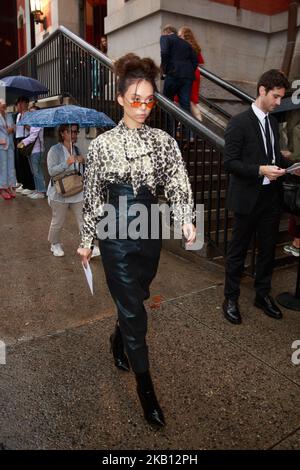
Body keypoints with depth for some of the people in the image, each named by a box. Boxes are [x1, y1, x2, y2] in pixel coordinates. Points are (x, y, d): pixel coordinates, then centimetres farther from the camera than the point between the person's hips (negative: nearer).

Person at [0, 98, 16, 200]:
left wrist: (12, 129, -3)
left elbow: (13, 128, 21)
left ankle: (10, 187, 13)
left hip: (10, 145, 5)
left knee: (11, 166, 6)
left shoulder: (9, 116, 16)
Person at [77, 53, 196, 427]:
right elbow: (92, 196, -1)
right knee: (133, 311, 2)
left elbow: (178, 183, -6)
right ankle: (146, 389, 19)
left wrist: (186, 220, -23)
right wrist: (87, 240, 3)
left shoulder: (163, 141, 2)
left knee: (135, 300, 20)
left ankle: (118, 341, 52)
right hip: (117, 234, -3)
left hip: (150, 231, 3)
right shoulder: (102, 144, -5)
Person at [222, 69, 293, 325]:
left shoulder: (273, 122, 12)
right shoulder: (239, 122, -9)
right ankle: (231, 298, 23)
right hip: (248, 198, -6)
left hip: (272, 197, 7)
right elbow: (230, 162, -14)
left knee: (268, 248, 15)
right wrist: (260, 170, -24)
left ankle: (263, 294, 33)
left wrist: (289, 166, 0)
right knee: (238, 250, 6)